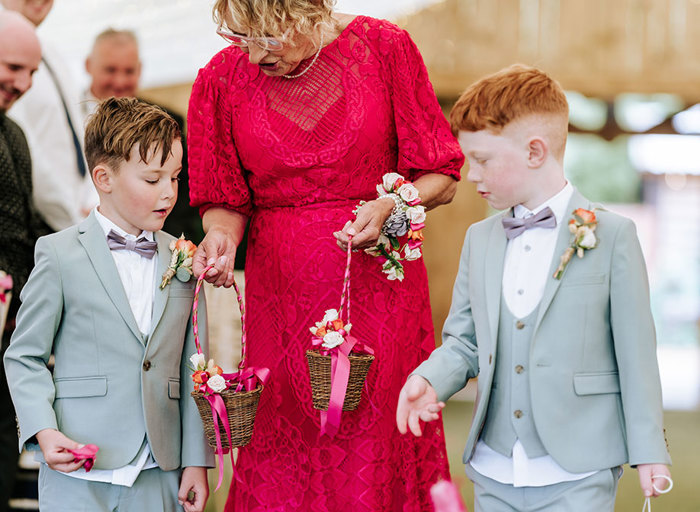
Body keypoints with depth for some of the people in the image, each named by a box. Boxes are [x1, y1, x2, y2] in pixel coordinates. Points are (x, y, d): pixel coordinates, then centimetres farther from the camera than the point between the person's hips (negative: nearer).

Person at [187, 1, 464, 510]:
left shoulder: (383, 47, -5)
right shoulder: (223, 78, -1)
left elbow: (441, 179, 0)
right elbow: (227, 199, 8)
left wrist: (388, 206, -18)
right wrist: (222, 234, -13)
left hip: (377, 287, -1)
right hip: (281, 292, 1)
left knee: (375, 454, 0)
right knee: (279, 470, 1)